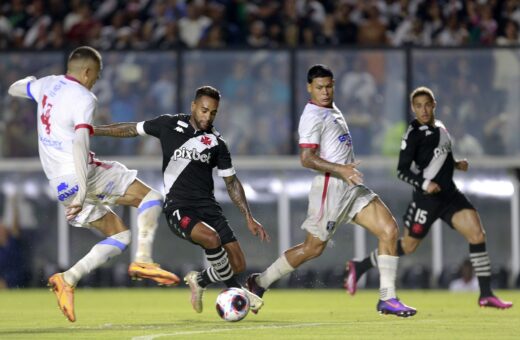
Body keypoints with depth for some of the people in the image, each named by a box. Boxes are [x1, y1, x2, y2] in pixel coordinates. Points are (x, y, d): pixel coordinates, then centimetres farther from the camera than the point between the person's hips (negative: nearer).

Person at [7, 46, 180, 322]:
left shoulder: (47, 85, 11)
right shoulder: (84, 99, -11)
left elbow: (15, 89, 32)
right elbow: (80, 143, -25)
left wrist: (29, 81, 55)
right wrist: (82, 189, -32)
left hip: (59, 185, 8)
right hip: (81, 175, -8)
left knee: (120, 235, 13)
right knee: (150, 197, -1)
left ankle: (68, 280, -2)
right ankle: (143, 260, -18)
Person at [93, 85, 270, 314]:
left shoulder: (216, 143, 7)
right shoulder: (169, 124, 2)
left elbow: (231, 181, 13)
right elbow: (131, 129, 14)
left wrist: (249, 218, 6)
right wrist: (90, 130, 16)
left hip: (208, 207, 4)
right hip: (178, 207, -4)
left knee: (238, 265, -6)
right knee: (211, 238, -33)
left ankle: (199, 281, 26)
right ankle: (237, 291, -10)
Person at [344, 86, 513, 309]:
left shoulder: (439, 127, 13)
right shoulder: (414, 134, -11)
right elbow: (402, 171, -13)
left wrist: (456, 164, 10)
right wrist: (424, 184, -27)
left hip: (449, 193, 7)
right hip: (427, 198, -7)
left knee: (477, 234, -10)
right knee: (408, 246, 3)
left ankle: (486, 295, -9)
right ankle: (359, 268, 24)